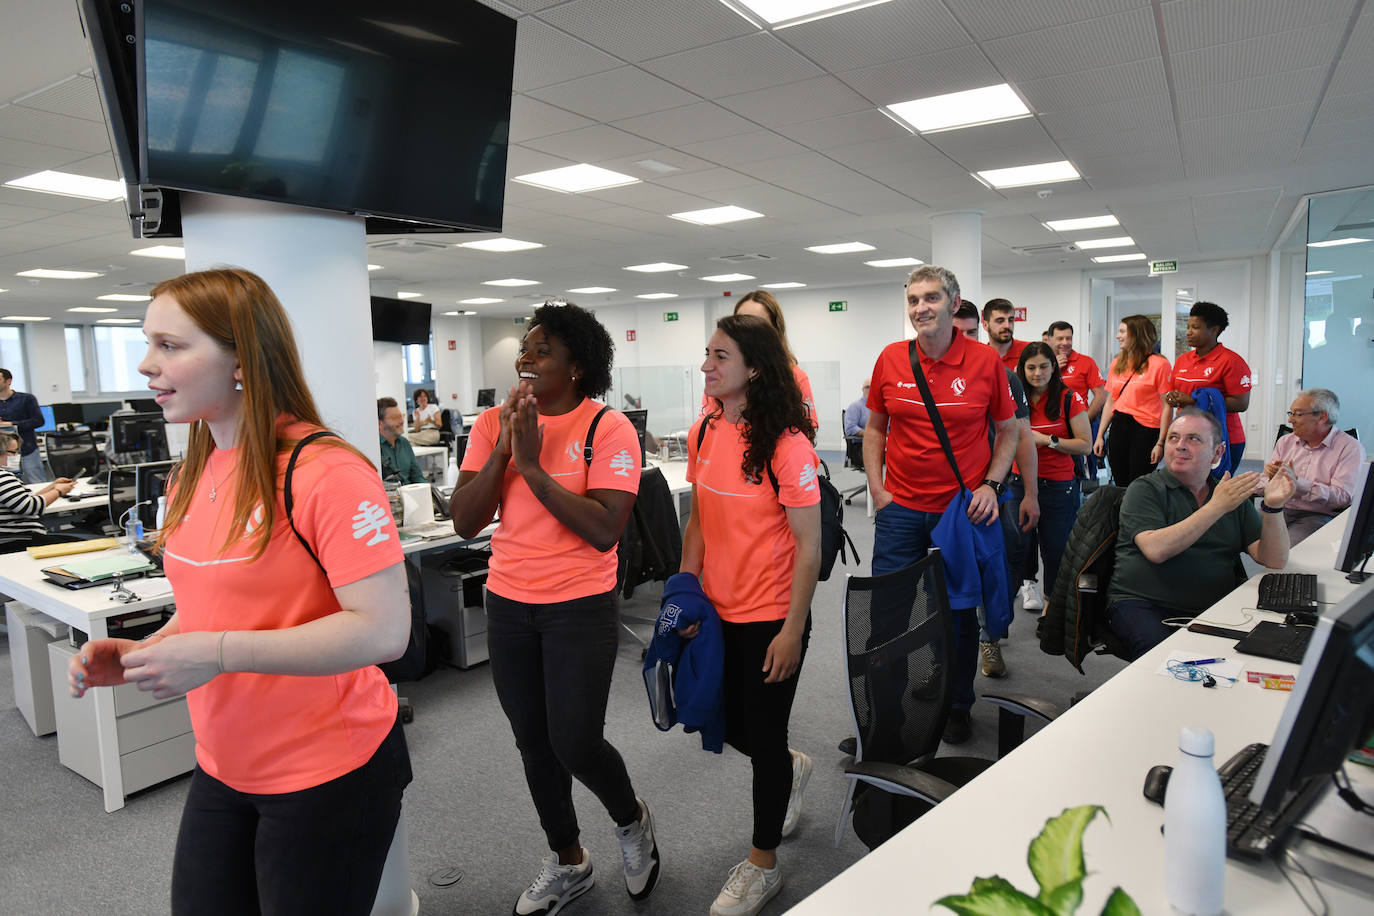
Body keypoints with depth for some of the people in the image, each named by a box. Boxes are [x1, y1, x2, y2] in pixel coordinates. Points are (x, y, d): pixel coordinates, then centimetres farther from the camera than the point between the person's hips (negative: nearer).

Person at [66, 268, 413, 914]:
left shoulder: (326, 473, -22)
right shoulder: (194, 476, 5)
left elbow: (384, 630, -26)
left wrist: (217, 653, -27)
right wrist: (141, 652, -2)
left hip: (328, 774, -7)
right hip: (222, 767, 8)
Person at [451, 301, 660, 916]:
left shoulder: (608, 428, -13)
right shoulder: (493, 423, 1)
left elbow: (605, 530, -22)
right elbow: (464, 522, -4)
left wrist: (533, 465, -22)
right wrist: (501, 451, -16)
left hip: (580, 605, -5)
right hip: (508, 603, 5)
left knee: (575, 743, -3)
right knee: (534, 743, 16)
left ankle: (631, 820, 33)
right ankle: (568, 862, 40)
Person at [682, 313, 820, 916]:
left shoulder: (787, 443, -18)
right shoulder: (704, 434, 1)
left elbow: (808, 546, -15)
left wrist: (793, 630, -15)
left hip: (770, 619, -6)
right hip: (717, 613, 6)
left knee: (764, 738, 9)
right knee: (727, 727, 19)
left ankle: (762, 865, 33)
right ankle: (793, 770, 52)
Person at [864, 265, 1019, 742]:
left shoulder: (985, 361, -4)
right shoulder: (891, 359, 0)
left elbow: (1008, 430, 6)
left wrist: (991, 484, -7)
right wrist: (877, 489, 2)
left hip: (963, 508, -1)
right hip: (900, 508, 1)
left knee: (959, 613, 11)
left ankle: (958, 708, 32)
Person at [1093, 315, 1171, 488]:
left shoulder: (1159, 364, -6)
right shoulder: (1117, 363, 12)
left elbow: (1166, 407, -9)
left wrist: (1161, 443, -15)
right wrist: (1100, 436, 10)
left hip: (1145, 430, -5)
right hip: (1118, 428, 6)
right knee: (1120, 486, 9)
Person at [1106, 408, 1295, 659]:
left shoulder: (1234, 496, 14)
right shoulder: (1144, 489, 1)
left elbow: (1274, 561, 6)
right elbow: (1155, 549, -16)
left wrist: (1273, 507, -9)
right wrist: (1217, 507, -16)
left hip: (1212, 609, 5)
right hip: (1141, 604, -4)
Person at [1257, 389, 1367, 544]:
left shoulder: (1351, 448, 1)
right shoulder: (1285, 441, 17)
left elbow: (1344, 497, -13)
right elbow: (1262, 487, 14)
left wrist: (1297, 482, -22)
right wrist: (1272, 478, -10)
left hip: (1317, 516, -4)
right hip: (1278, 509, 4)